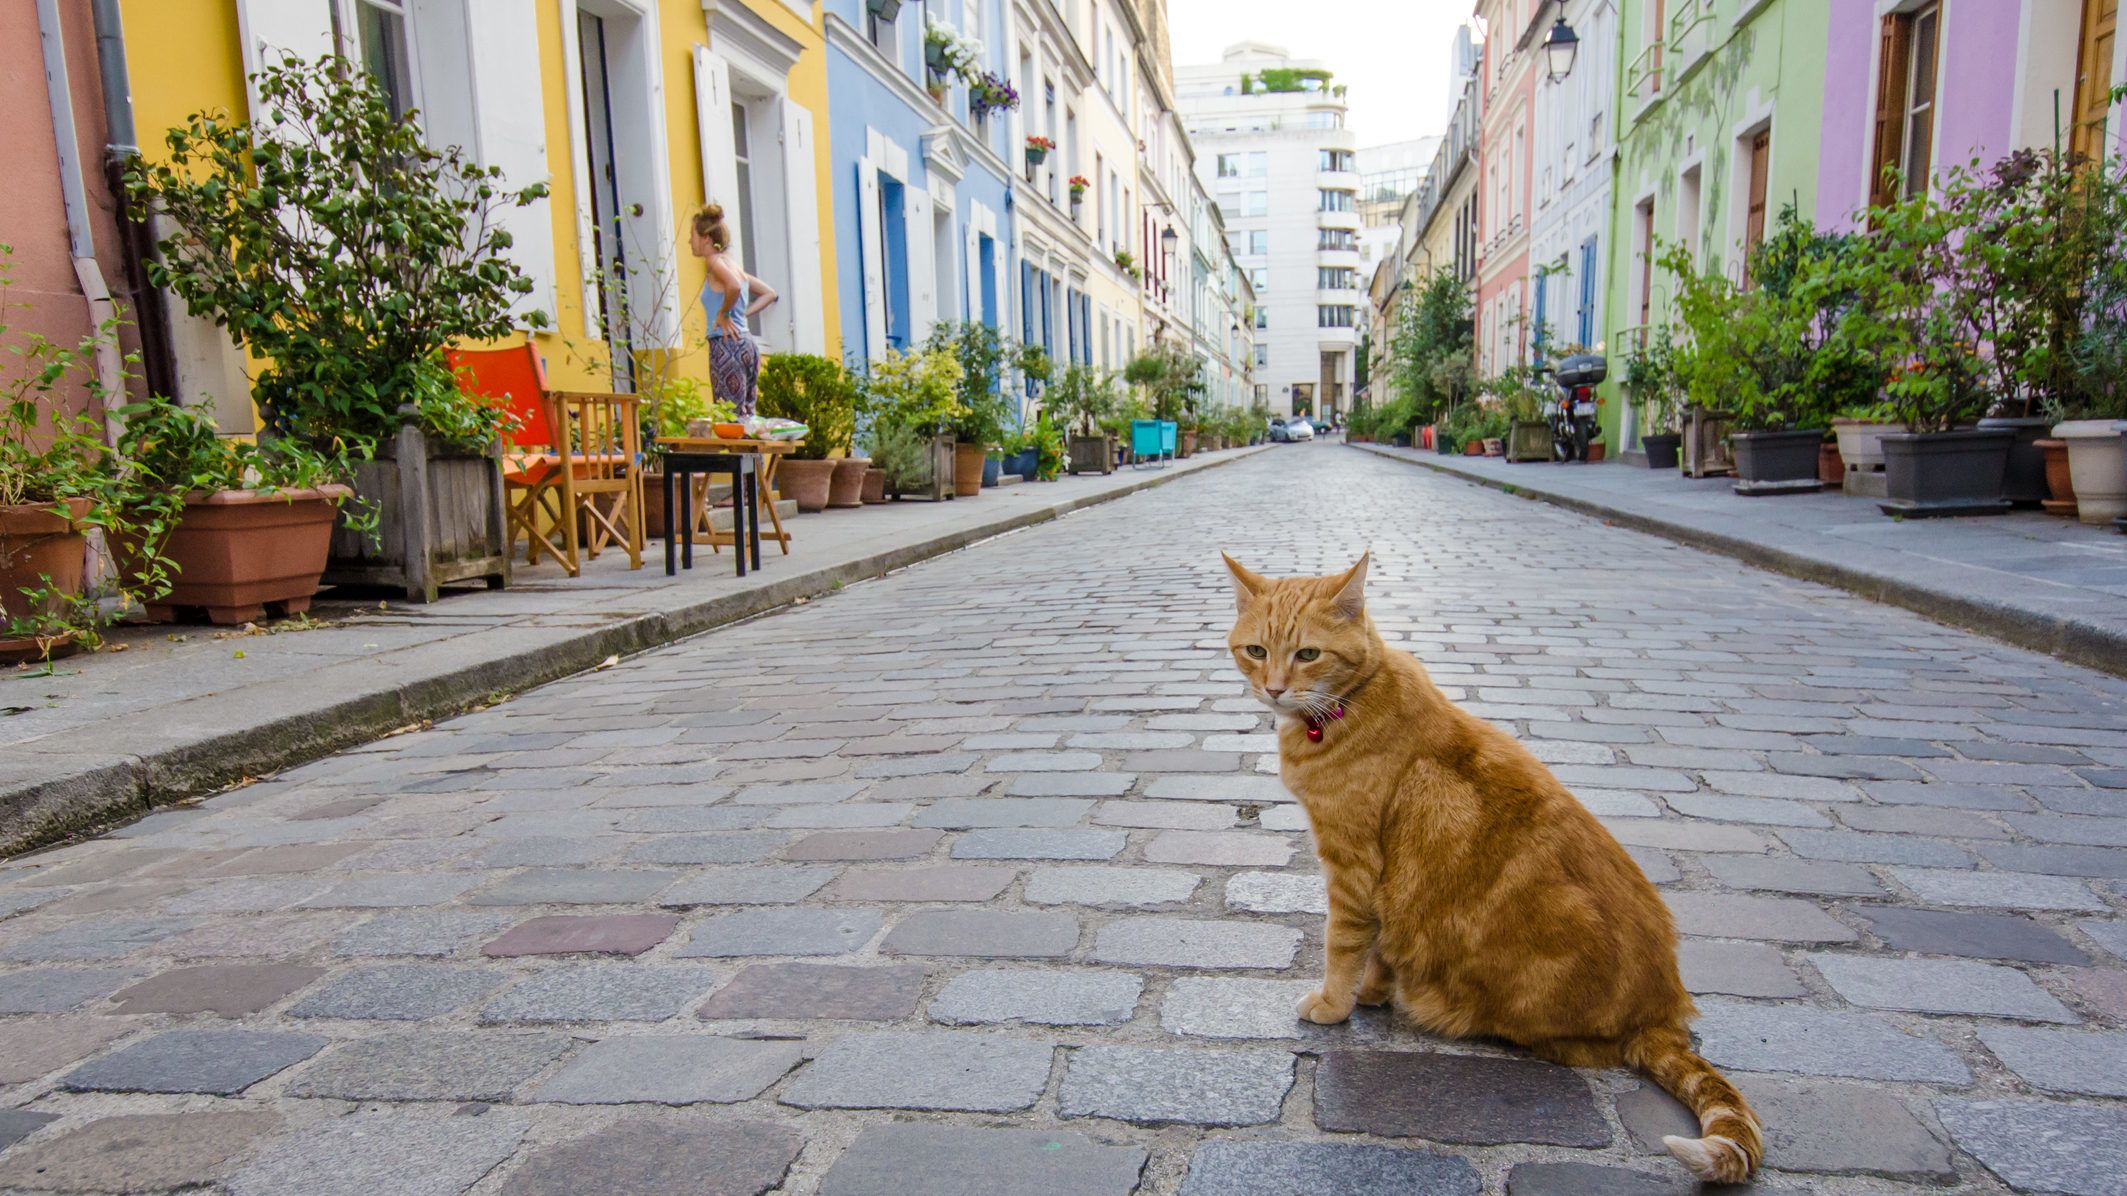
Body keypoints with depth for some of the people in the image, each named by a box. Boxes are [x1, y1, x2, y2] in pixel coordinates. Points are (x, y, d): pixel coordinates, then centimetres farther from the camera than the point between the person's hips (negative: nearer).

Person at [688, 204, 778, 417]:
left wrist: (724, 315, -13)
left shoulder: (716, 261, -6)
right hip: (747, 345, 9)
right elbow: (769, 293, 25)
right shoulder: (732, 263, 19)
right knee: (746, 414, 9)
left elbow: (734, 286, -27)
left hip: (726, 345, -9)